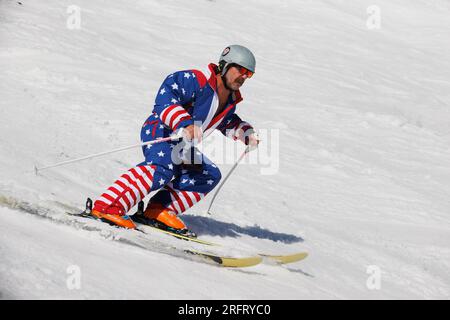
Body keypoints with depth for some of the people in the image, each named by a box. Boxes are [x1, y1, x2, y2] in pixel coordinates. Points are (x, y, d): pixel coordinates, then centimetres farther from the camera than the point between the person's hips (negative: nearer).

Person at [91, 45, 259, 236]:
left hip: (179, 148, 10)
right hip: (159, 132, -10)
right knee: (162, 168, -35)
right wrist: (185, 124, -40)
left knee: (210, 175, 5)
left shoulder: (230, 100, 12)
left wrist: (246, 133, 17)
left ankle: (158, 211, -6)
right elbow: (165, 97, -28)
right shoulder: (197, 80, -16)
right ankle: (107, 206, -43)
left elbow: (228, 122, 35)